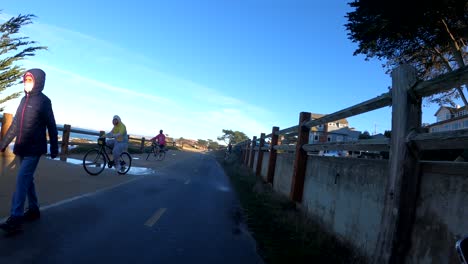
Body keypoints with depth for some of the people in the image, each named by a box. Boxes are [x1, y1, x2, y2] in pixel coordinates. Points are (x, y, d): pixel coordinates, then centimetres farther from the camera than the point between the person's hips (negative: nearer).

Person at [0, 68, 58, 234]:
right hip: (21, 148, 7)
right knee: (27, 179, 12)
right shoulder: (24, 99, 13)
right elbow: (15, 124, 18)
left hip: (34, 148, -7)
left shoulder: (44, 101, -6)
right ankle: (34, 210, 23)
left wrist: (54, 148, -6)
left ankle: (15, 219, -11)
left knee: (22, 179, -12)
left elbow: (51, 126, -6)